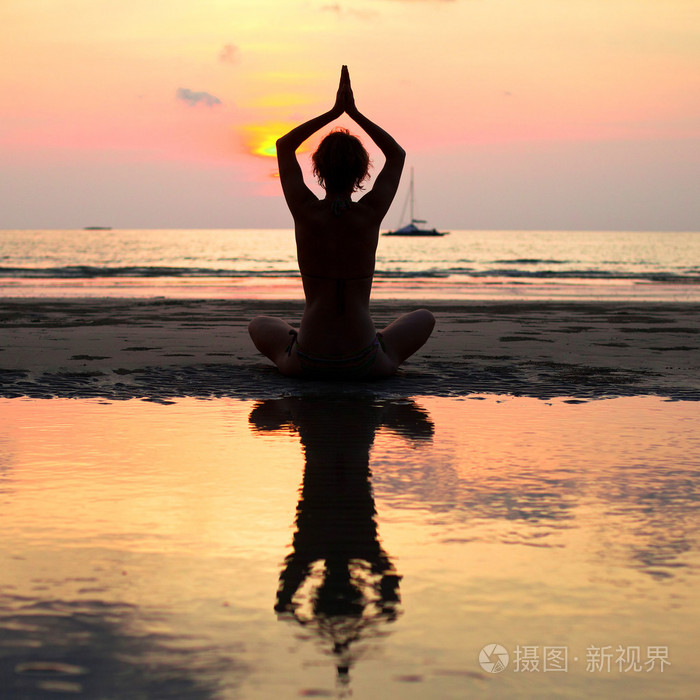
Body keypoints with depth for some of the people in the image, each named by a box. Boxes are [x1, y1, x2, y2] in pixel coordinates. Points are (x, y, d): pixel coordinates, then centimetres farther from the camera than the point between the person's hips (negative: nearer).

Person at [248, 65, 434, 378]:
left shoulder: (305, 211, -8)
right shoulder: (370, 213, -8)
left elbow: (283, 145, 10)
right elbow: (397, 154, 11)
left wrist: (334, 111, 6)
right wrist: (354, 112, 7)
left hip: (307, 363, 0)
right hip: (365, 364, 0)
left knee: (259, 325, 34)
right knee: (424, 318, 29)